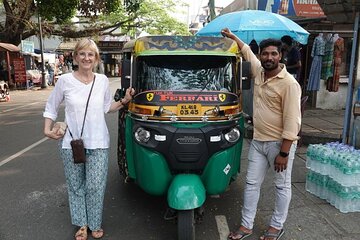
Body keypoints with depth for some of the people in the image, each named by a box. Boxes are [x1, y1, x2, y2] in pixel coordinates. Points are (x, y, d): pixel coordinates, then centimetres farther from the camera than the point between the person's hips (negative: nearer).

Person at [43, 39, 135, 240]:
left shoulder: (103, 80, 0)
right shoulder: (65, 80, -5)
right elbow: (51, 107, 7)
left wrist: (124, 101, -1)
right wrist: (47, 129, -3)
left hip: (98, 144, 1)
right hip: (71, 143, 0)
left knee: (96, 187, 4)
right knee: (76, 186, 12)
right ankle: (82, 224, 30)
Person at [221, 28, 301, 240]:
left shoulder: (289, 83, -17)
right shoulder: (259, 71, 3)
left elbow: (292, 122, -19)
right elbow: (247, 51, 26)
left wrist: (284, 152, -20)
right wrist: (233, 37, 30)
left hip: (280, 143, -7)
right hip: (258, 141, 7)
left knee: (282, 186, 11)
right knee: (252, 184, 11)